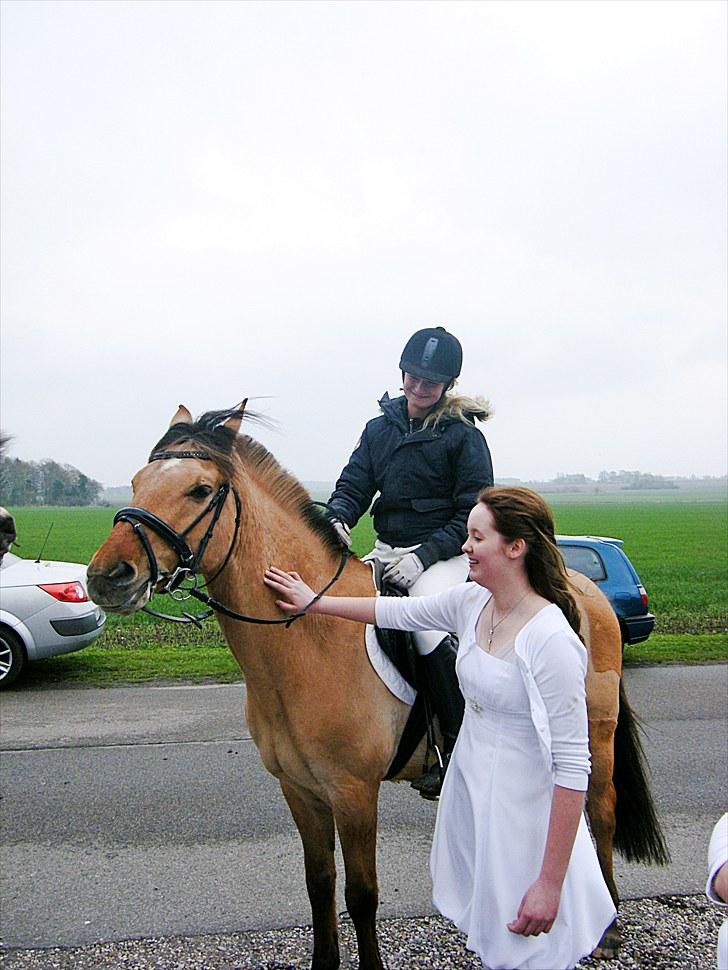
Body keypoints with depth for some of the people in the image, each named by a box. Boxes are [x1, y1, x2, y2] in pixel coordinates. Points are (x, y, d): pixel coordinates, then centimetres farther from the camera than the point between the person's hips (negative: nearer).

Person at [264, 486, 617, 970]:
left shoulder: (551, 640, -26)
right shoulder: (472, 601, -3)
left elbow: (572, 766, -25)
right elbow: (400, 611, 13)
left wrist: (550, 883, -23)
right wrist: (314, 602, 21)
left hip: (521, 815, -7)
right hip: (467, 789, 7)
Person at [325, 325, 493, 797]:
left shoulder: (464, 436, -5)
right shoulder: (380, 429, 11)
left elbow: (473, 515, -8)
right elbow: (354, 485, 8)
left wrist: (425, 554, -19)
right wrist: (337, 519, -14)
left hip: (444, 556, -6)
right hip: (386, 552, 7)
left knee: (428, 626, -30)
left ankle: (461, 749, -16)